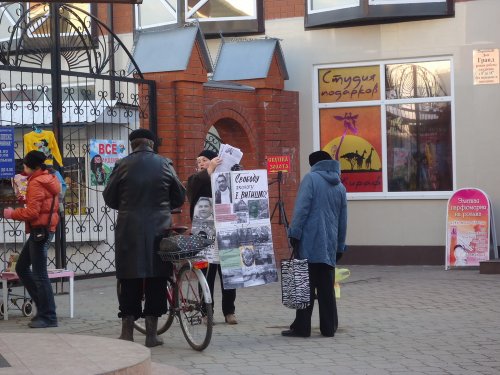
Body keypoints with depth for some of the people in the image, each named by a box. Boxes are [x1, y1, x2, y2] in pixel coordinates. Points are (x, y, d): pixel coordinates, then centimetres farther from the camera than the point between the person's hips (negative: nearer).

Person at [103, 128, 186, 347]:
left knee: (130, 282, 6)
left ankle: (127, 333, 8)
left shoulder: (123, 165, -3)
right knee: (156, 281, 7)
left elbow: (109, 198, 4)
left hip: (129, 231, -1)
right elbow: (180, 197, 8)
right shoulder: (165, 165, 1)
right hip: (158, 229, 1)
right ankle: (151, 334, 9)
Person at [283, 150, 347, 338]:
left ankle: (302, 327, -2)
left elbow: (302, 208, -11)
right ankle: (329, 327, 9)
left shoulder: (311, 178, -1)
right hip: (330, 244, 5)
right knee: (326, 288, 9)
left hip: (309, 242, -5)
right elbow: (343, 220, 17)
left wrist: (294, 233, -9)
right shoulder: (340, 186, 15)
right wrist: (340, 246, 23)